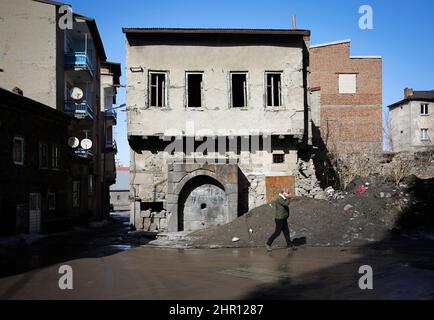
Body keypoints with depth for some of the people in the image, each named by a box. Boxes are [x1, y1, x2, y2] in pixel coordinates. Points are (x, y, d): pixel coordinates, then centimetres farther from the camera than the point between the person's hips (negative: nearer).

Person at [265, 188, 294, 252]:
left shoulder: (283, 199, 13)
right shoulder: (279, 199, -17)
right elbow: (286, 204, -31)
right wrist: (288, 198, -15)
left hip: (284, 219, 9)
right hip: (280, 219, -9)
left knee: (286, 232, 8)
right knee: (277, 233, -2)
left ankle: (289, 246, 11)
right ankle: (268, 243, 9)